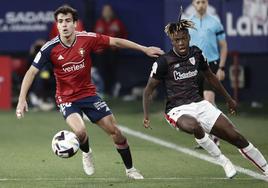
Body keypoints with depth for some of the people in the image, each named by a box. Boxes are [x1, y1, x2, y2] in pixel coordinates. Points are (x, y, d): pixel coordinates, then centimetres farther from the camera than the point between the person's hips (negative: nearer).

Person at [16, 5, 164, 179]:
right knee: (80, 131, -28)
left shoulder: (87, 39, -12)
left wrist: (144, 49, -1)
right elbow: (32, 72, -13)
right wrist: (22, 99, -22)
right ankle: (86, 153, 8)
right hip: (66, 98, -2)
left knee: (115, 132, 0)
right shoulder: (50, 48, -16)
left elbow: (115, 41, -2)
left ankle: (130, 169, 21)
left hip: (89, 93, 2)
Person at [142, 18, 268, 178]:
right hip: (178, 110, -5)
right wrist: (146, 116, -15)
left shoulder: (196, 53, 4)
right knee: (194, 126, -40)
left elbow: (210, 76, 21)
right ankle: (223, 161, -20)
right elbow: (149, 90, -3)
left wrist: (228, 98, 27)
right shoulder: (164, 61, -10)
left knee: (235, 136, -4)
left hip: (199, 104, 5)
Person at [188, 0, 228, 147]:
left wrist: (221, 68, -3)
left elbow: (223, 46, 4)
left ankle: (214, 136, -12)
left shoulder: (215, 22, 1)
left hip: (211, 65, -3)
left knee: (209, 99, -17)